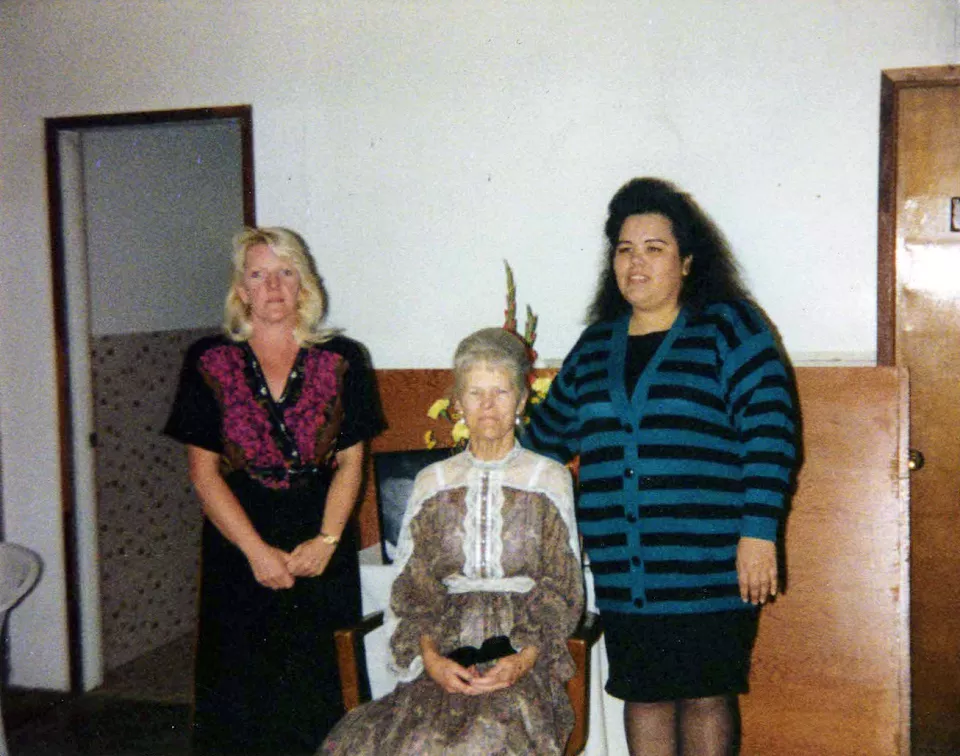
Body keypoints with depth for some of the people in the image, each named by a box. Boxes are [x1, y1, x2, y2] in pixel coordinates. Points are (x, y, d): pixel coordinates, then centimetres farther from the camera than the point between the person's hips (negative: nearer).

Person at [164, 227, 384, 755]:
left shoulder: (341, 361, 3)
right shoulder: (209, 362, 2)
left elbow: (350, 462, 3)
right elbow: (203, 470, -1)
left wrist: (326, 541, -10)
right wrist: (257, 550, -10)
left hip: (322, 554, 0)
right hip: (239, 549, 0)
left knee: (320, 689, 2)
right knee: (241, 692, 3)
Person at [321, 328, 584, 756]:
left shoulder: (549, 479, 8)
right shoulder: (432, 483, 14)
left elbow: (560, 591, 5)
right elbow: (413, 584, 9)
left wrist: (524, 659, -11)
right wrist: (431, 657, -9)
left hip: (523, 659, -1)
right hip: (447, 654, 2)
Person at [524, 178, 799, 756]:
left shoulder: (729, 327, -3)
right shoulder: (596, 345, 13)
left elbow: (769, 432, -11)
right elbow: (549, 432, 25)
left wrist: (758, 532, -17)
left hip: (708, 571, -4)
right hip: (624, 575, 5)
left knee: (706, 693, 6)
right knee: (643, 695, 12)